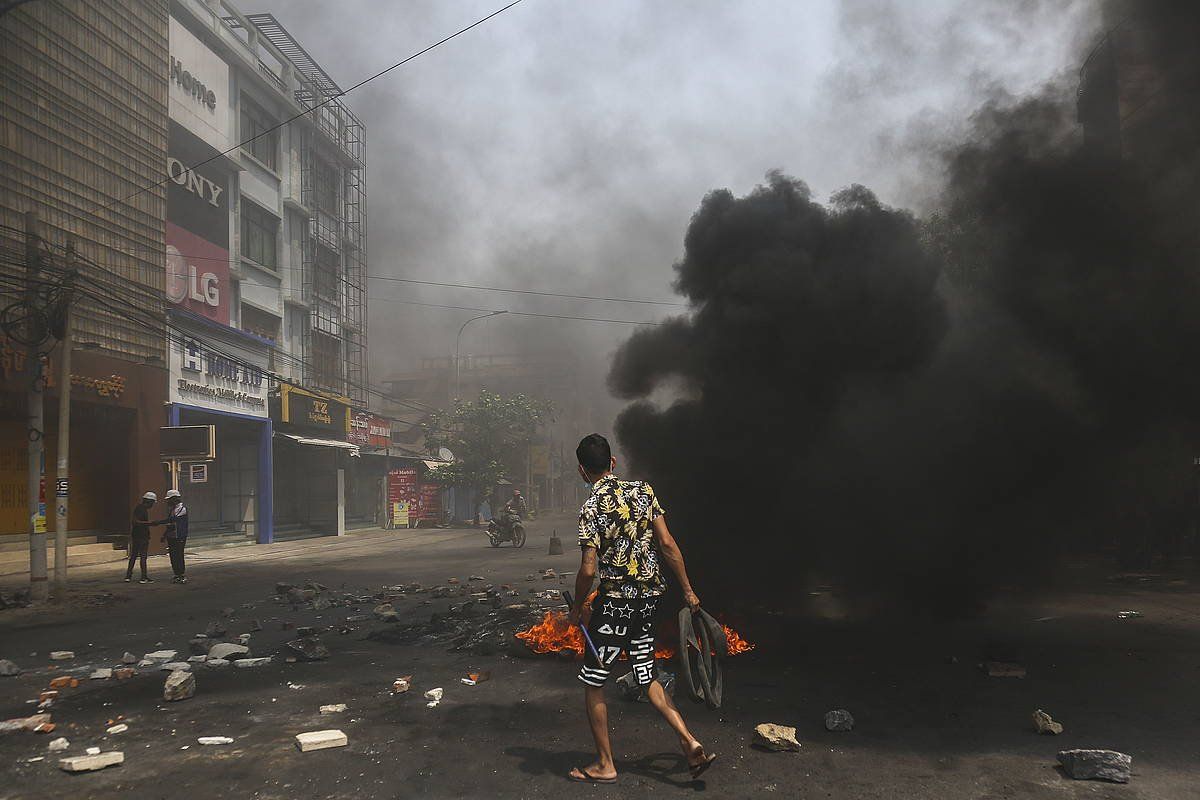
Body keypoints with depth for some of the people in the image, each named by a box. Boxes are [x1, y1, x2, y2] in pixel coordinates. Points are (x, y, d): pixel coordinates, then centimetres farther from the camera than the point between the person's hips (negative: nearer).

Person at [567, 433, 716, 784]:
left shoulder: (592, 507, -15)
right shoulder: (643, 491, 0)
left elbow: (589, 569, -18)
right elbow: (667, 544, -1)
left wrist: (576, 607, -2)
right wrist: (688, 590, 6)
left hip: (615, 602, -6)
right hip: (649, 598, 6)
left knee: (592, 683, 10)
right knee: (646, 677, 20)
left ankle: (605, 765, 19)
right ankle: (691, 744, 10)